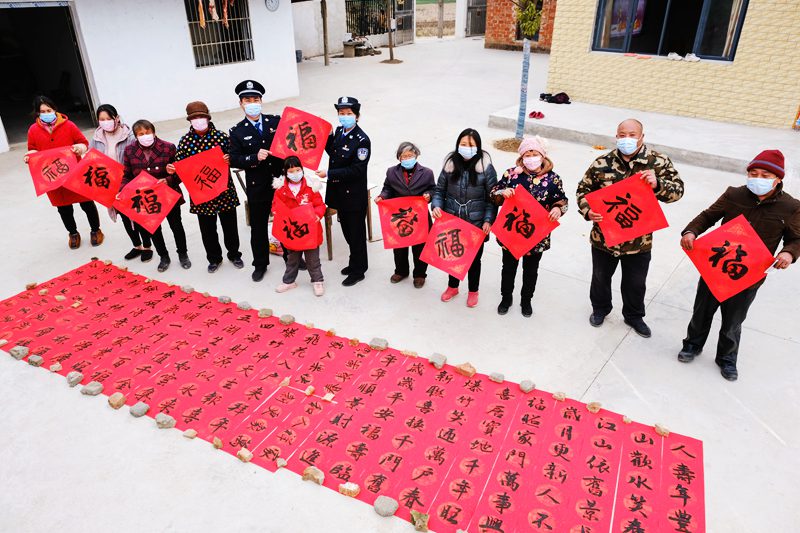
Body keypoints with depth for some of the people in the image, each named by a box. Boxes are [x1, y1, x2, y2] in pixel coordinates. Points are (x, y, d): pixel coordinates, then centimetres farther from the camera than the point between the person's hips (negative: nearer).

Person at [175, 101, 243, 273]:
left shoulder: (221, 136, -5)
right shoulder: (184, 141, -2)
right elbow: (180, 164, 2)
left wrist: (229, 158, -19)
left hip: (224, 189, -1)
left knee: (230, 225, 13)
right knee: (207, 229, 12)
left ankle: (234, 254, 34)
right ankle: (214, 258, 31)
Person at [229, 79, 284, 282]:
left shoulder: (276, 121, 2)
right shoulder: (237, 132, -2)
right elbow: (234, 160, -7)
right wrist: (255, 157, -21)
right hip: (257, 187, -1)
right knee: (258, 227, 10)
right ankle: (260, 264, 27)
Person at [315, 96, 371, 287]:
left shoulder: (362, 140, -19)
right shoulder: (339, 131, 3)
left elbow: (356, 170, -23)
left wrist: (328, 174, -23)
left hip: (354, 196, -7)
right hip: (339, 192, 8)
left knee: (356, 233, 6)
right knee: (347, 230, 20)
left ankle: (357, 271, 21)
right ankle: (357, 262, 38)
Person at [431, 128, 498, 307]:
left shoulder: (486, 167, -11)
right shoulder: (450, 164, -4)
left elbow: (492, 197, -7)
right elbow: (440, 189, 5)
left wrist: (488, 220, -14)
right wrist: (436, 205, -12)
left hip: (476, 224, -2)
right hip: (452, 222, 2)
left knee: (474, 258, 15)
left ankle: (473, 291, 38)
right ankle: (452, 286, 44)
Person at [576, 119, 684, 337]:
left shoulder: (658, 162, -9)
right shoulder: (602, 163, -8)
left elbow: (677, 190, -7)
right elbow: (583, 189, 0)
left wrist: (657, 184, -28)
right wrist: (587, 211, -19)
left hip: (639, 241, 0)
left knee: (636, 283, 18)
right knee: (601, 277, 21)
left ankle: (633, 315, 44)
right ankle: (600, 308, 48)